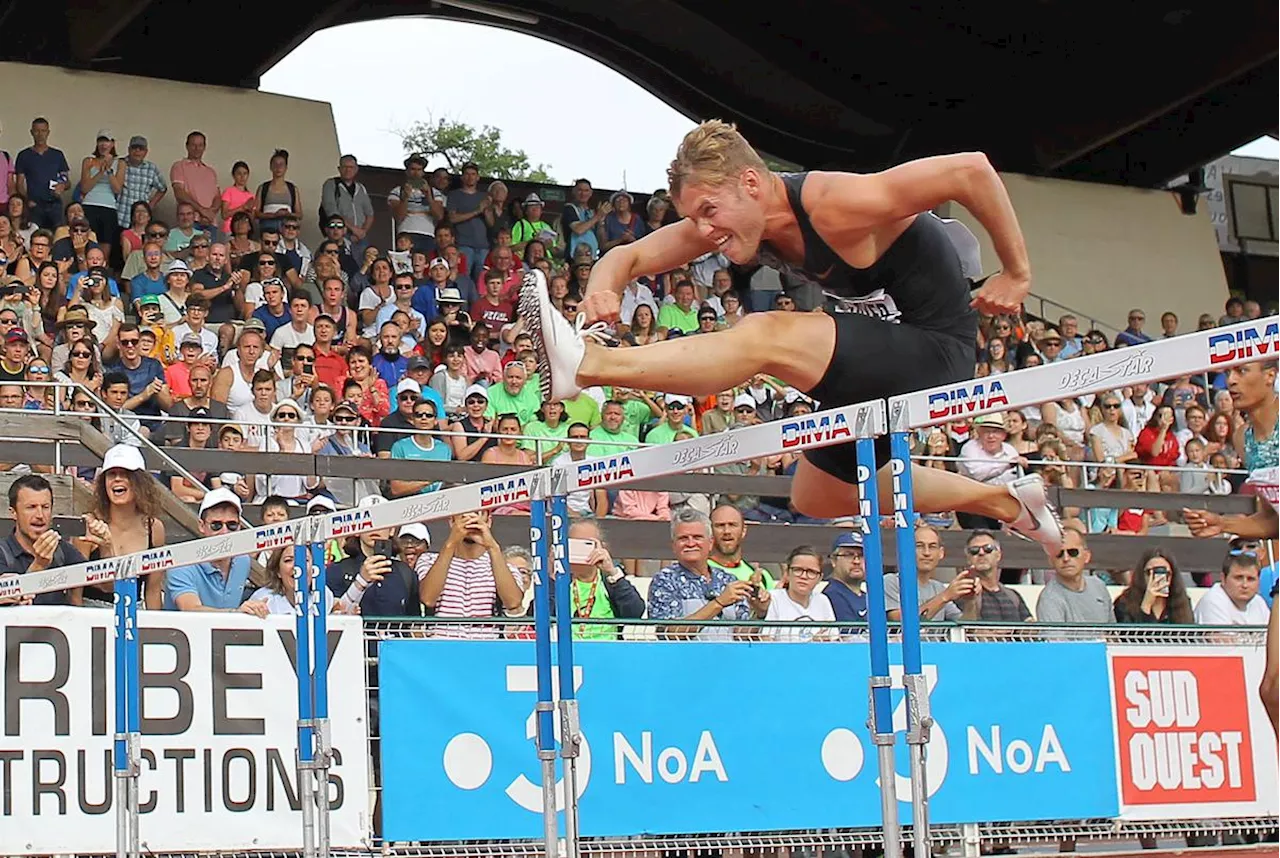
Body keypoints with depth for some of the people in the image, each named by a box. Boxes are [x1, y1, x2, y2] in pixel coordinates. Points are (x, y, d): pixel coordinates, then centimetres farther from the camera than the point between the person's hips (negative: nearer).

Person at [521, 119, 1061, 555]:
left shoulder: (834, 205, -28)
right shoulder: (728, 216, -5)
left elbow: (971, 170, -28)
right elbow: (629, 256, -3)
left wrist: (1016, 274, -19)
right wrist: (602, 289, -28)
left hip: (934, 353, -10)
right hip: (880, 362, 10)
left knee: (765, 338, -30)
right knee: (818, 499, 26)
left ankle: (586, 363, -41)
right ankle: (1006, 502, 36)